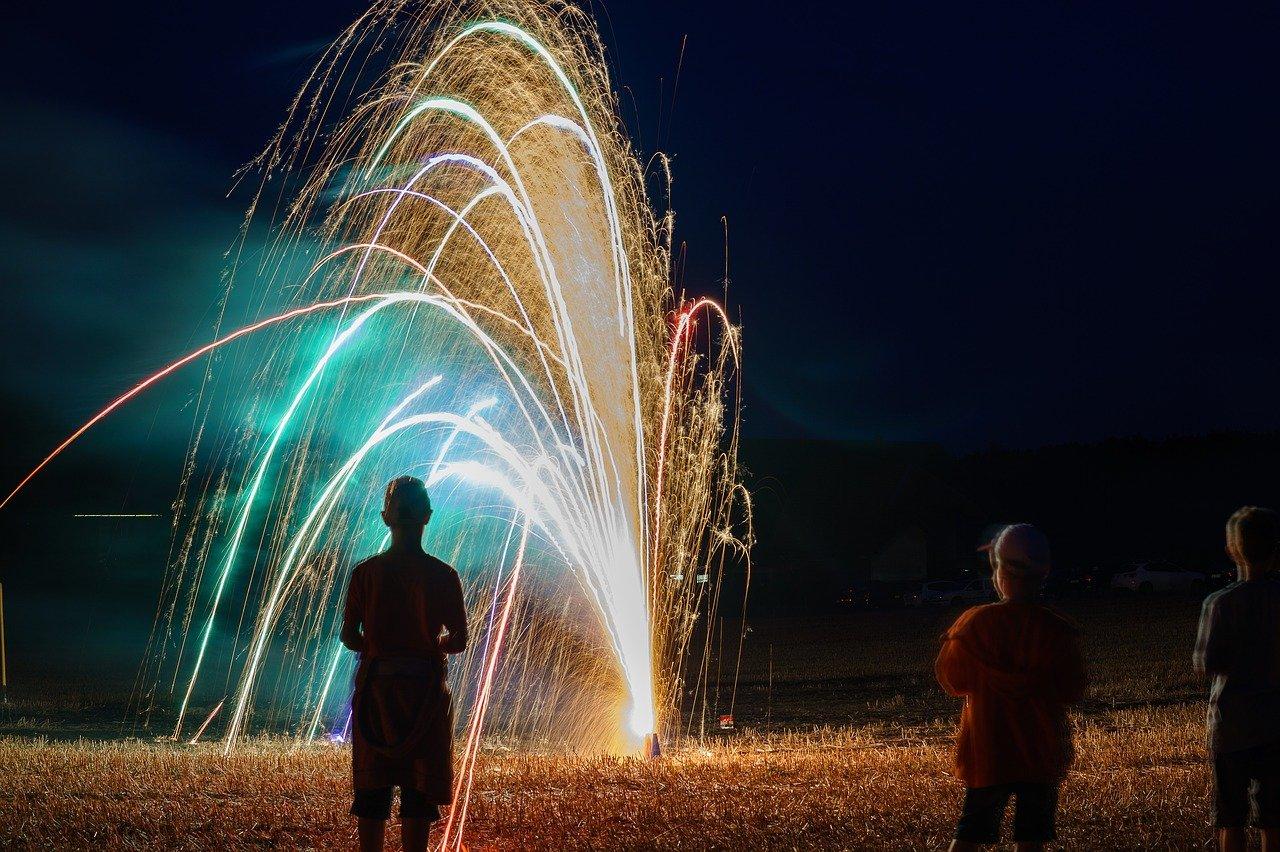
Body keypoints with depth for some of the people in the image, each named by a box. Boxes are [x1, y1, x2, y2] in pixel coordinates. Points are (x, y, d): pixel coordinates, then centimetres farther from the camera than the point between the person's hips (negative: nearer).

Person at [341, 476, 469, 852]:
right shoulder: (442, 576, -6)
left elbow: (349, 636, -1)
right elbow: (459, 640, -6)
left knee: (372, 788, 8)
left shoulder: (365, 573, -2)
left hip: (375, 684, 2)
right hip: (425, 688, -2)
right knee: (419, 790, 3)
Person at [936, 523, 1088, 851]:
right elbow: (1072, 692, -4)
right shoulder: (1059, 631, -9)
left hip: (985, 751, 1)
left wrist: (950, 643, 20)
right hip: (1042, 751, 0)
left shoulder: (973, 624, -8)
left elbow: (952, 681, 3)